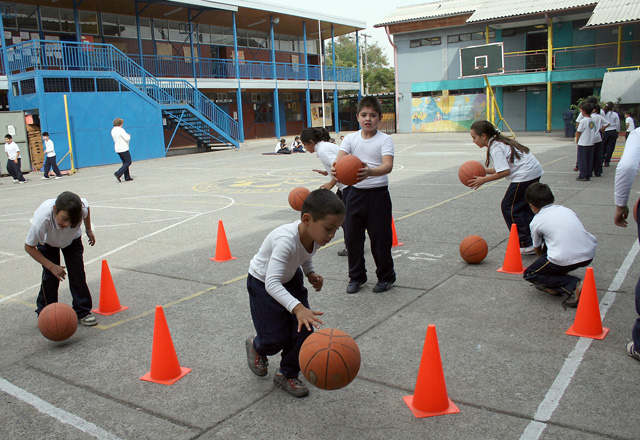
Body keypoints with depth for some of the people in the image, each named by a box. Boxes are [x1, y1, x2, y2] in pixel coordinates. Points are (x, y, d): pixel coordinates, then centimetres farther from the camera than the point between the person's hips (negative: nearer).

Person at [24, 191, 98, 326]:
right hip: (47, 241, -2)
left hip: (72, 239, 2)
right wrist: (52, 266, -28)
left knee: (77, 272, -6)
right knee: (50, 275, -9)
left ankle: (82, 312, 5)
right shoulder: (42, 219, -44)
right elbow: (29, 247, -27)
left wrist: (89, 230, -1)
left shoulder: (81, 207, -39)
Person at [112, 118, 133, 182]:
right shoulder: (120, 130, -16)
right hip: (123, 149, -9)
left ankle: (127, 177, 13)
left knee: (125, 162, 14)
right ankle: (118, 174, -15)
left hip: (117, 149, 9)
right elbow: (127, 138, -20)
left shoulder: (112, 130, 11)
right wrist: (129, 135, 3)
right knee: (128, 162, -3)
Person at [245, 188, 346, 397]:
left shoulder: (315, 234, -18)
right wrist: (298, 308, -59)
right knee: (276, 337, -3)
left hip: (291, 279, 6)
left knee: (304, 331, -2)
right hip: (263, 284, -6)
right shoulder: (286, 240, -41)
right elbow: (272, 283, -48)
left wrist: (310, 273, -8)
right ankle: (256, 347, 35)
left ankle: (287, 375, 21)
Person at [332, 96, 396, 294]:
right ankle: (356, 276, 26)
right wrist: (335, 169, -36)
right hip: (355, 192, 3)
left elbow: (388, 166, -22)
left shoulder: (385, 139, -6)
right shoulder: (351, 138, 4)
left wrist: (370, 171, -43)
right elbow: (340, 159, -11)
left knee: (380, 238, 3)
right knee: (352, 236, 7)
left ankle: (386, 277, 24)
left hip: (378, 193, -3)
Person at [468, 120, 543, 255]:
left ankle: (526, 245, -1)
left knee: (508, 206, -2)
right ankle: (534, 241, 26)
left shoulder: (495, 148, -14)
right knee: (525, 206, 19)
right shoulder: (499, 142, 16)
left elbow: (505, 172, -21)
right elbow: (504, 167, 14)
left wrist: (483, 180, -15)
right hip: (535, 171, 10)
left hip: (524, 175, -10)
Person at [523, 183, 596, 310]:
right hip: (589, 256, 7)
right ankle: (553, 283, 25)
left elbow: (537, 249, 24)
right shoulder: (567, 210, 21)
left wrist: (542, 260, 48)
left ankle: (573, 286, -3)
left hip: (565, 260, -7)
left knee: (529, 274, 13)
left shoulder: (536, 221, 10)